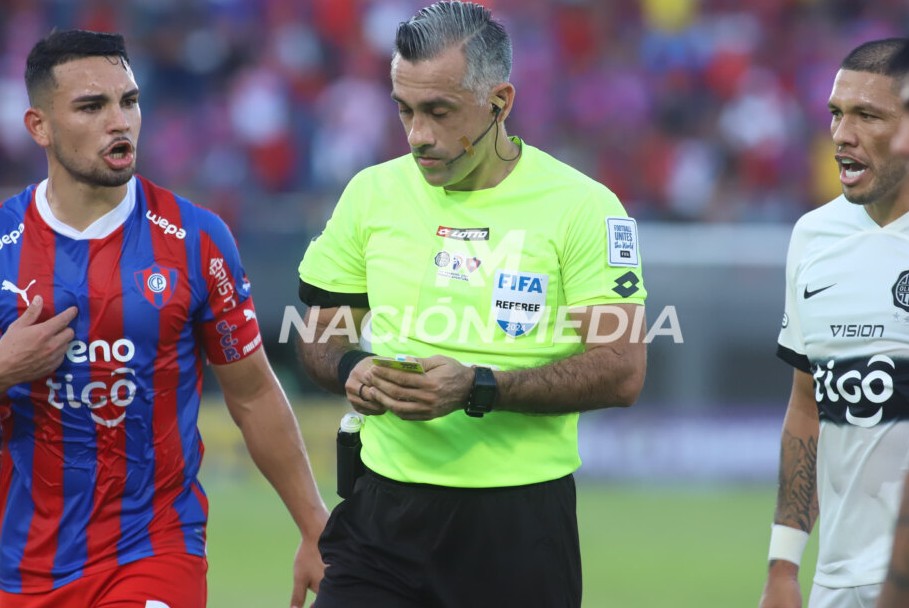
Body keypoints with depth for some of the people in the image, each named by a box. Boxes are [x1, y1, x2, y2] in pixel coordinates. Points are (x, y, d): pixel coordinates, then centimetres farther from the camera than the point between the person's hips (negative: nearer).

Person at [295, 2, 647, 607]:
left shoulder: (583, 206, -5)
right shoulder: (372, 193, 7)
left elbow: (621, 373, -10)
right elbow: (321, 335, 16)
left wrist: (478, 388, -20)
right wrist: (351, 369, -8)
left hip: (521, 522, -2)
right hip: (385, 507, 2)